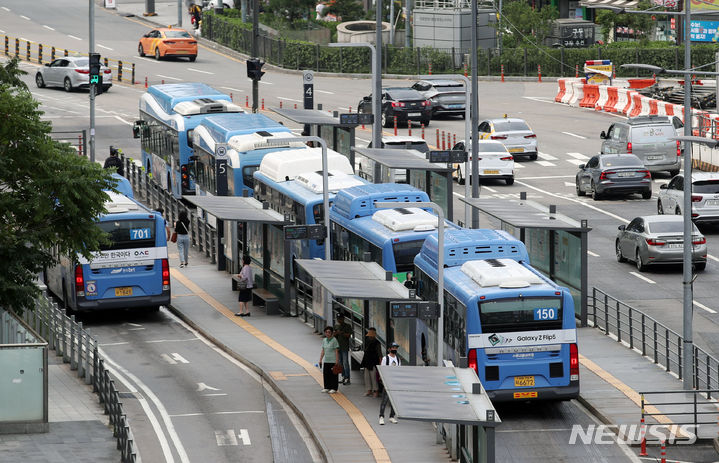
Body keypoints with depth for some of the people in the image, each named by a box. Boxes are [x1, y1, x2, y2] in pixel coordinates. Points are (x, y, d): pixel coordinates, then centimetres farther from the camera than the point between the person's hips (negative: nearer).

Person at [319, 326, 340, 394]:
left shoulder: (334, 340, -8)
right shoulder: (324, 340, 10)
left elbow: (336, 351, -9)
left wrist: (337, 361, -13)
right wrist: (320, 360, 12)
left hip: (333, 361, -6)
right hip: (326, 361, 6)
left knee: (333, 375, -1)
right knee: (326, 374, 7)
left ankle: (334, 388, 6)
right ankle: (327, 387, 17)